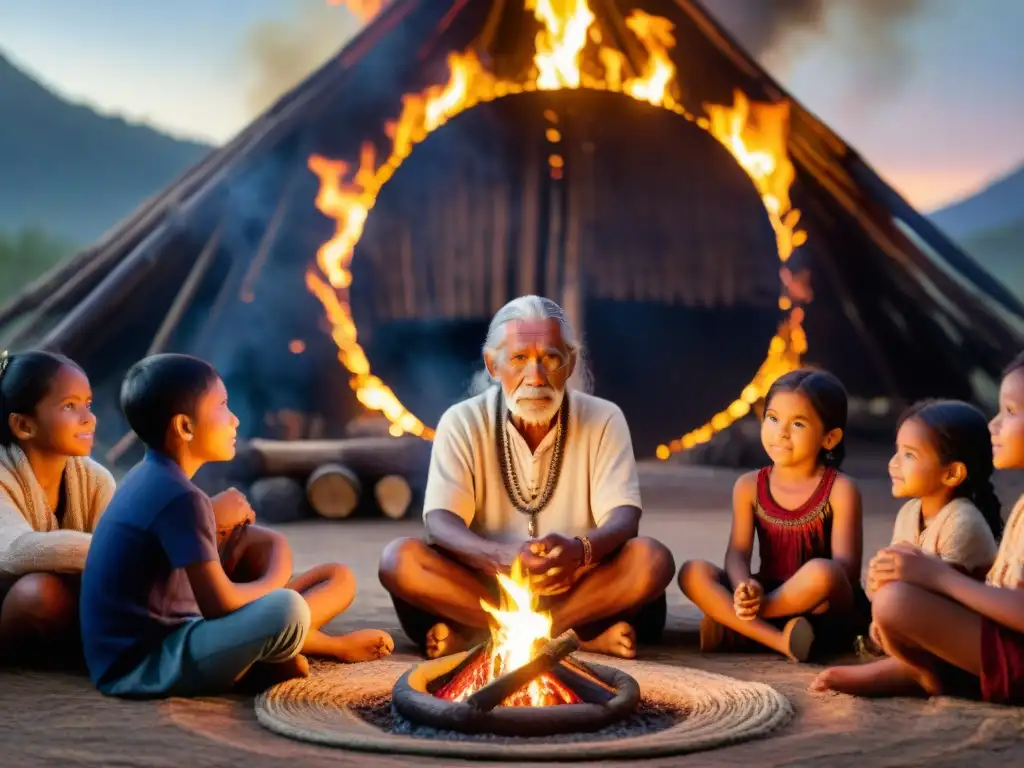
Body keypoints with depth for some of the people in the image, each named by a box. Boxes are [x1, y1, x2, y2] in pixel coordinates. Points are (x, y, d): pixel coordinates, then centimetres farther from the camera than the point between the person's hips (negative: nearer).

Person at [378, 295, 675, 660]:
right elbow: (440, 523, -14)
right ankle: (585, 633, -25)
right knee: (400, 559, -27)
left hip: (575, 587, 0)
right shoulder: (462, 423, -2)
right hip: (485, 586, 0)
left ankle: (473, 634, -24)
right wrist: (502, 557, -37)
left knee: (653, 559, -27)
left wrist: (580, 550, -36)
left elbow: (624, 520, -11)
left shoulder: (603, 420, -1)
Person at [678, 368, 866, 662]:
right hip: (767, 594, 4)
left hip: (824, 609, -4)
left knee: (821, 572, -38)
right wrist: (745, 588, -32)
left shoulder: (840, 490, -6)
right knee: (693, 572, -19)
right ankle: (779, 640, -30)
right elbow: (738, 552, -4)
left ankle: (731, 624, -18)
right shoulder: (749, 486, 6)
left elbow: (845, 567, -16)